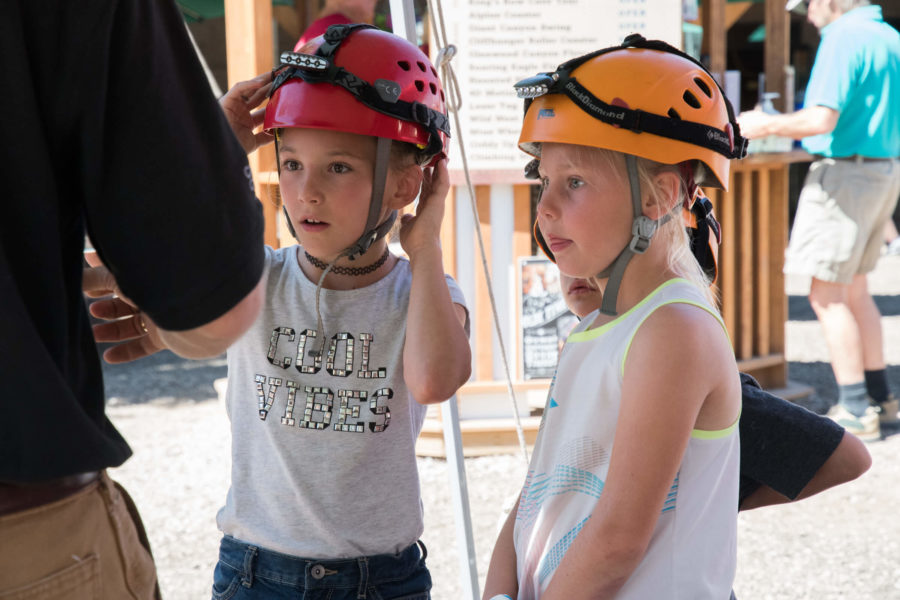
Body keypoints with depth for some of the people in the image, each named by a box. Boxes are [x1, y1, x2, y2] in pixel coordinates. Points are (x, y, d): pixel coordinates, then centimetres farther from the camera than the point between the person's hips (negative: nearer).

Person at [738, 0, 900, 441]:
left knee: (828, 296, -4)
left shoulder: (843, 38, -15)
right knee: (854, 288, 18)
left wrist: (765, 125, -10)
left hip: (845, 173, -9)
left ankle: (856, 412, -2)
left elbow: (822, 119, -24)